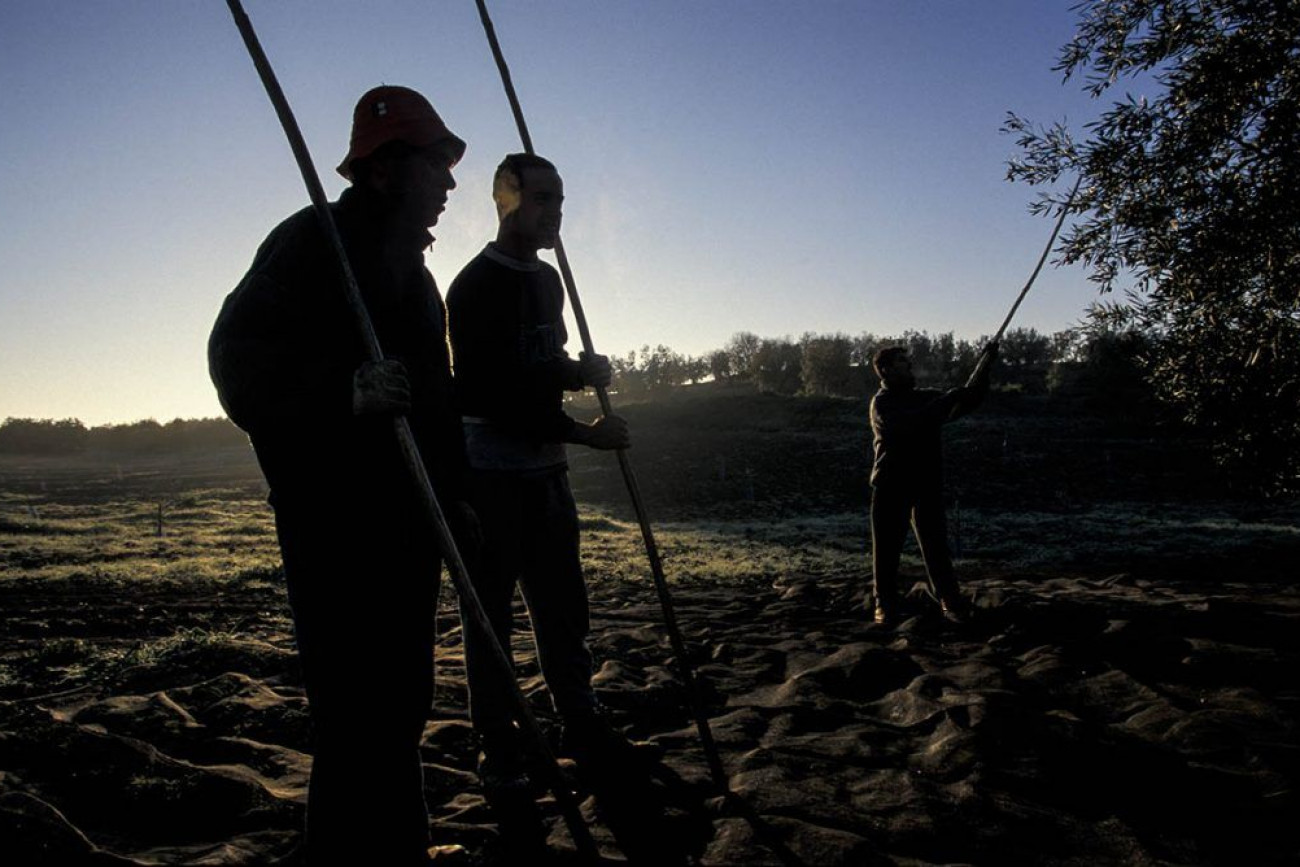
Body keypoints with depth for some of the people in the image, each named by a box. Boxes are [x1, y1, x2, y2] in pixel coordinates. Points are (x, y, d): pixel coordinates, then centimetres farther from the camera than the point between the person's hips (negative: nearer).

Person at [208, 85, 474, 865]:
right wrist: (343, 391, -34)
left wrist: (455, 494, 21)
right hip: (335, 524, -9)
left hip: (406, 521, 9)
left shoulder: (409, 266, 20)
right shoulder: (310, 244, -8)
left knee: (402, 700, 16)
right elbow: (242, 365, -18)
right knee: (358, 715, -8)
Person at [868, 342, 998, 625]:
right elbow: (909, 424, -24)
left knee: (936, 546, 3)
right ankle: (884, 605, 9)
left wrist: (984, 365, -2)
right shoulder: (881, 403, -6)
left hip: (927, 485, 4)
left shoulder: (927, 397, 12)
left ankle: (950, 602, 8)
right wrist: (949, 399, -22)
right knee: (886, 549, 0)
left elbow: (970, 399, 11)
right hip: (891, 487, -4)